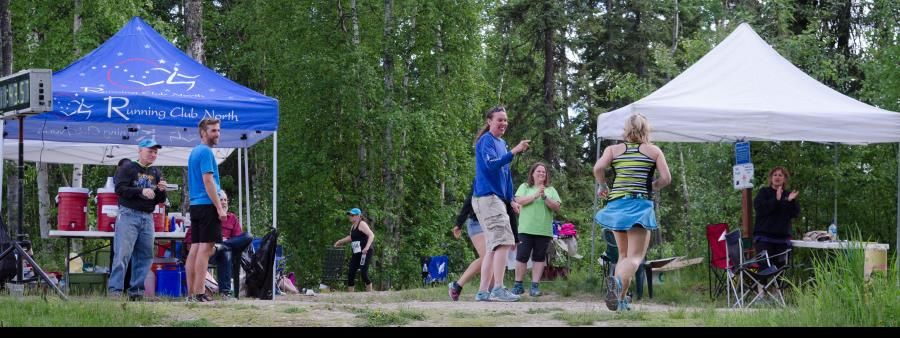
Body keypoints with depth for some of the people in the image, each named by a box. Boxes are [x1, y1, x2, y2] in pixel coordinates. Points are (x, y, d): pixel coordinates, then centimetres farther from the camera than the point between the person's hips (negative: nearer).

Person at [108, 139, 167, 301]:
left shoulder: (156, 173, 18)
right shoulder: (127, 168, 2)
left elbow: (160, 200, 16)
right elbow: (119, 189, -11)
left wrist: (161, 191, -6)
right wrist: (141, 191, -19)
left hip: (147, 218, 6)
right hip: (128, 215, -6)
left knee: (145, 255, 3)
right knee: (123, 254, -12)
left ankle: (136, 291, 9)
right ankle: (114, 290, -13)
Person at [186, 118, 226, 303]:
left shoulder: (194, 152, 20)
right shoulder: (206, 152, -10)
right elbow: (208, 181, -17)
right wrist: (220, 208, -16)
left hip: (195, 205, 10)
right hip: (207, 205, -10)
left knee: (195, 248, 9)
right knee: (205, 248, -10)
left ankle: (191, 292, 10)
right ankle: (199, 293, -13)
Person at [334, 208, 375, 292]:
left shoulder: (362, 224, -9)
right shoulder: (353, 226, 18)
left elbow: (371, 235, -20)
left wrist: (367, 246, -32)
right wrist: (340, 241, 29)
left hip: (365, 252, -9)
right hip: (356, 253, 9)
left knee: (363, 273, -16)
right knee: (350, 273, 3)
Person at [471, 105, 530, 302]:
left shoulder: (501, 143, 20)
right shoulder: (486, 140, -8)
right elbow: (491, 164, -24)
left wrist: (511, 200, 21)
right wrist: (514, 152, -34)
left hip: (497, 199, 10)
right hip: (486, 196, -10)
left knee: (493, 247, 8)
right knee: (503, 241, -17)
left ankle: (483, 291, 8)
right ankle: (498, 289, -20)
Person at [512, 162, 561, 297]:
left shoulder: (551, 190, 13)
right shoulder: (525, 187, 8)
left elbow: (557, 207, 2)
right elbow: (519, 200, -8)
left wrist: (545, 197, -12)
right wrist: (535, 195, -16)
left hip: (544, 230, 2)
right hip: (526, 229, -2)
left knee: (539, 258, 3)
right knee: (522, 256, -3)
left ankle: (535, 286, 6)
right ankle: (518, 285, 5)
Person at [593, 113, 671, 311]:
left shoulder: (613, 150, 8)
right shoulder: (654, 151, 6)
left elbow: (598, 168, -8)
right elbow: (666, 178, 0)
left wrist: (603, 187, 9)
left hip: (616, 204, 3)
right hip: (641, 204, -3)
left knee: (623, 254, 18)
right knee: (635, 256, -9)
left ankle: (620, 299, 6)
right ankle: (618, 280, -40)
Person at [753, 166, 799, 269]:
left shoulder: (788, 194, 15)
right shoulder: (764, 192, 5)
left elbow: (795, 213, 5)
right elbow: (759, 208, -12)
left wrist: (791, 201, -14)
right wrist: (776, 200, -20)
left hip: (782, 237, 4)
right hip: (764, 237, -4)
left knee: (780, 266, 0)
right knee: (764, 266, -13)